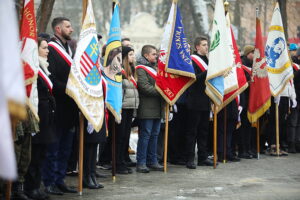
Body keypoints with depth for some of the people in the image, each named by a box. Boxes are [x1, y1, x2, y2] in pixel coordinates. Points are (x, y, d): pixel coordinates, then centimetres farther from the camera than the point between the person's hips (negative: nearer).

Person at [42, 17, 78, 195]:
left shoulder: (69, 49, 18)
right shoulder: (51, 49, -11)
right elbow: (51, 79, -19)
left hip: (69, 107, 9)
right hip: (57, 107, -8)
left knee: (66, 148, 12)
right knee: (53, 148, -2)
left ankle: (60, 180, 19)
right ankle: (49, 182, 5)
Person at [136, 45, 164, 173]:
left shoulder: (154, 67, 21)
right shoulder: (141, 69, -8)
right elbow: (145, 87, -18)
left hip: (157, 108, 9)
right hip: (147, 108, -9)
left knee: (154, 135, 10)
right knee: (145, 135, -7)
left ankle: (152, 161, 16)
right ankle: (141, 163, -3)